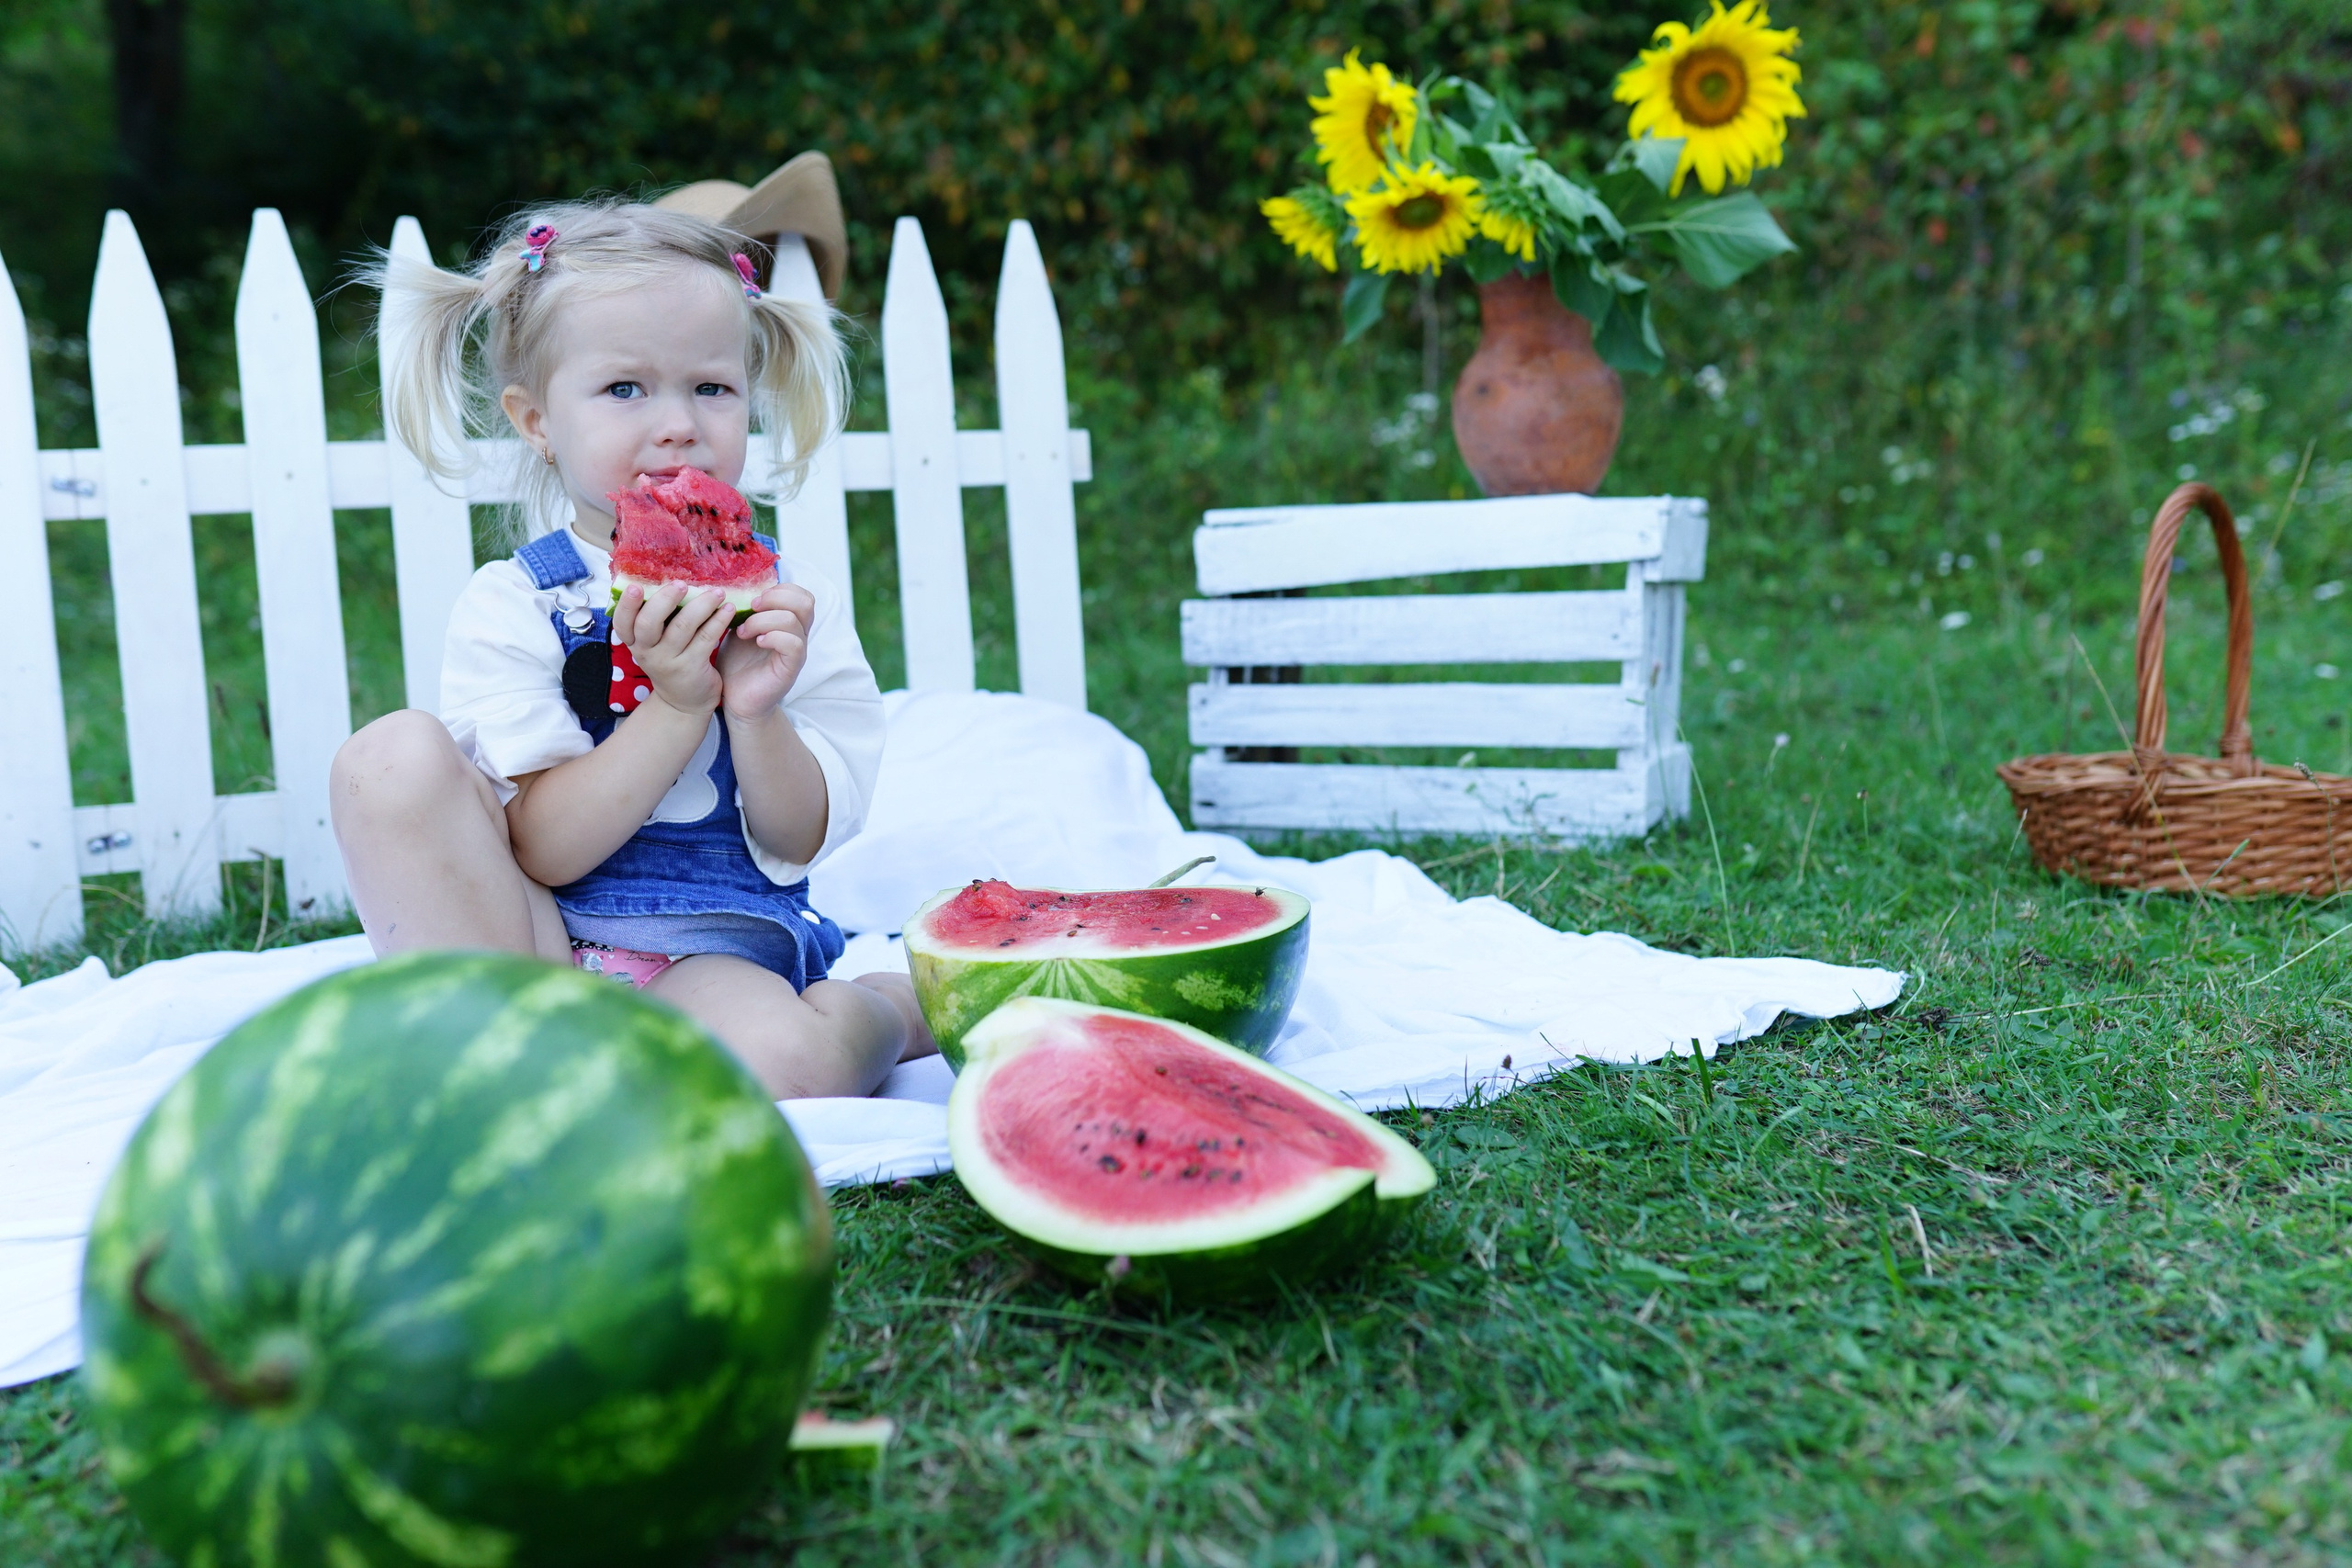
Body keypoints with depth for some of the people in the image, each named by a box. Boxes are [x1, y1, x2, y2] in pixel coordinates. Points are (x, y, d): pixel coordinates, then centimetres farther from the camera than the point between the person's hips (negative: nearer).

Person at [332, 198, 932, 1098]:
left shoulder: (788, 599, 1)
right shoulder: (509, 607, -4)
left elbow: (796, 845, -1)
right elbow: (542, 853, -12)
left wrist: (756, 715, -20)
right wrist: (677, 705, -22)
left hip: (717, 954, 0)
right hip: (527, 950, 1)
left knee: (784, 1058, -35)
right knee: (392, 758, -22)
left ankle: (890, 1009, 1)